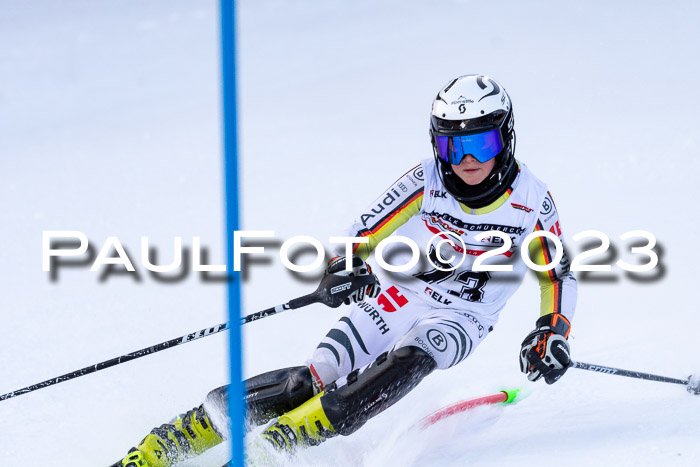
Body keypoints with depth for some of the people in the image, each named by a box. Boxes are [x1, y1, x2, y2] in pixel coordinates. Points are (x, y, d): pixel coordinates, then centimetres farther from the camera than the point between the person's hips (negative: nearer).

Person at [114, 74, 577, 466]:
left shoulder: (533, 202, -8)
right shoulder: (426, 181, -9)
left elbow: (560, 274, 2)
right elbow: (363, 233, -7)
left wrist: (552, 332, -14)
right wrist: (346, 268, -28)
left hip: (460, 320, 0)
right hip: (398, 295, 0)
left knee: (406, 363, -35)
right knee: (316, 379, -21)